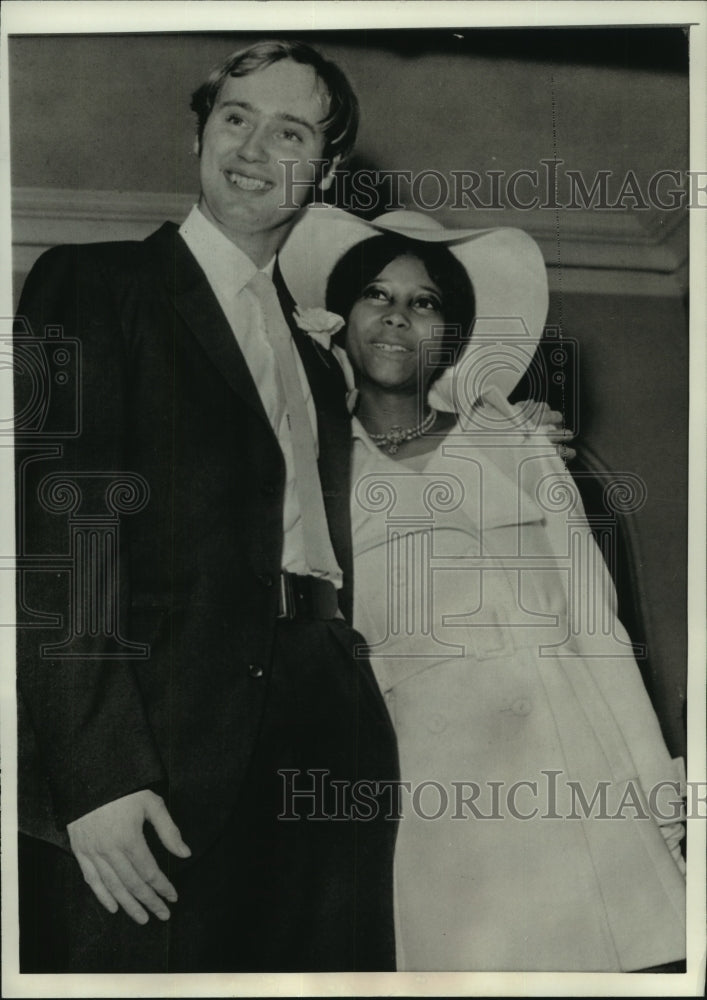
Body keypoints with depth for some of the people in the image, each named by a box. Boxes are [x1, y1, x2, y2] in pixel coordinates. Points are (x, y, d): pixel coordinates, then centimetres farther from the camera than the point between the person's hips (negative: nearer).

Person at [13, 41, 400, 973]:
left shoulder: (316, 362, 21)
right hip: (168, 756, -5)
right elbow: (56, 529, -10)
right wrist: (95, 771, -19)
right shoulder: (90, 286, 1)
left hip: (327, 748, 6)